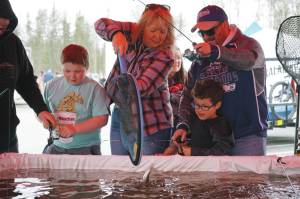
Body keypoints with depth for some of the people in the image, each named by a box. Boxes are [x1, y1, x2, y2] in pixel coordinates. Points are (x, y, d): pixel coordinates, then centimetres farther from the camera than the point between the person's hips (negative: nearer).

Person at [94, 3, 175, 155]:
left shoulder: (165, 56, -16)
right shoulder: (133, 33, -2)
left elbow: (145, 85, -27)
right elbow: (101, 24, -12)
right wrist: (116, 34, -34)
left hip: (150, 122, -5)